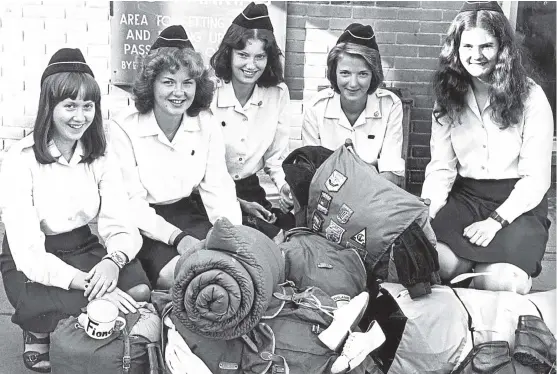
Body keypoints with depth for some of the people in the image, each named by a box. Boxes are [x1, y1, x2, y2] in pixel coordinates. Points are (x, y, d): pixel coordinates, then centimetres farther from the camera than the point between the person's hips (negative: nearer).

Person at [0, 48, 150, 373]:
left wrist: (113, 260, -33)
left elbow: (123, 228, -8)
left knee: (139, 292, -24)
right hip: (32, 263, -4)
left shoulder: (99, 158, -2)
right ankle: (38, 333, 2)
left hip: (84, 249, 4)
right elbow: (28, 251, -23)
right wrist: (89, 284, -37)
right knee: (79, 307, -34)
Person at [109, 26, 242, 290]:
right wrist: (176, 237, -26)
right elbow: (132, 201, -14)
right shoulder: (124, 128, -14)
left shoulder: (206, 124, -2)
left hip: (189, 212, 4)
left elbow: (217, 188, -5)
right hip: (144, 222, -3)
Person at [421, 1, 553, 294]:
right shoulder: (450, 99, 4)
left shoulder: (530, 97, -8)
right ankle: (475, 261, 3)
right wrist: (425, 214, -17)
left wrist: (496, 220, -19)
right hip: (465, 197, 2)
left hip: (519, 202, -2)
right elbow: (441, 168, -1)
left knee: (501, 282, -27)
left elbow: (536, 177, -9)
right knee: (435, 262, -27)